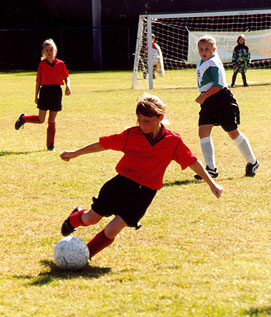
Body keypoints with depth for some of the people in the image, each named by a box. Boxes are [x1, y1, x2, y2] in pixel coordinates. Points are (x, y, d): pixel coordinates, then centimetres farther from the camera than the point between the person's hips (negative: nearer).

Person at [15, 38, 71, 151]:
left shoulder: (60, 64, 4)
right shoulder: (42, 64, 2)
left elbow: (66, 76, 11)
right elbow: (38, 81, 5)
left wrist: (68, 86, -9)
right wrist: (36, 96, 4)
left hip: (56, 91, 1)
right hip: (45, 91, -1)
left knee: (52, 120, 3)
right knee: (40, 119, -3)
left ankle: (50, 144, 9)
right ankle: (23, 118, 26)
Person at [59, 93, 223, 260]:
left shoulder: (173, 142, -7)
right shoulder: (131, 135, -6)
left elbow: (193, 162, 3)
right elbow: (104, 144, 3)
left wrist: (212, 183, 6)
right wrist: (75, 153, 8)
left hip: (145, 191, -1)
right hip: (122, 182, 1)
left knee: (112, 230, -13)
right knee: (91, 219, 8)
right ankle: (75, 218, 45)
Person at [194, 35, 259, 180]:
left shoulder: (213, 63, -17)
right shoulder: (202, 61, 11)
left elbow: (218, 85, -23)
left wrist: (204, 96, -23)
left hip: (221, 100, -9)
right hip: (208, 102, 9)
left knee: (233, 132, 2)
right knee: (203, 131, -4)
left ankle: (252, 162, 19)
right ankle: (211, 168, -3)